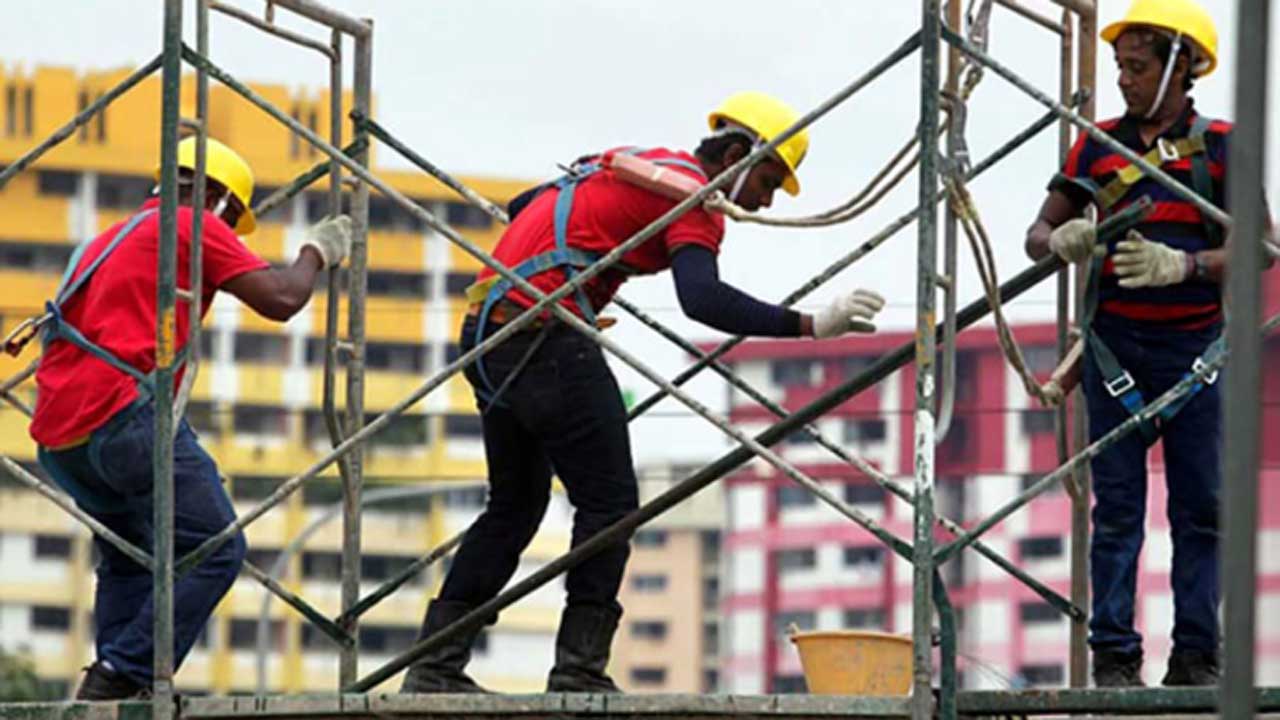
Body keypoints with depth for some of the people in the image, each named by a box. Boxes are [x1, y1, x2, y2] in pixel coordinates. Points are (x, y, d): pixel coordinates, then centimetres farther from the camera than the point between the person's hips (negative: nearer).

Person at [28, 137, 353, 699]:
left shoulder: (113, 238, 29)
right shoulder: (193, 225, 5)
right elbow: (280, 300, -1)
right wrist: (317, 252, 15)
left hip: (56, 435, 9)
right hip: (121, 415, -9)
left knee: (126, 558, 23)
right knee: (214, 550, -7)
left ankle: (109, 690, 11)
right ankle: (121, 675, -16)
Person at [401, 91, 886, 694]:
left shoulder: (631, 166, 23)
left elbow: (521, 208, 35)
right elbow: (701, 299, -24)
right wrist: (809, 326, -28)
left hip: (485, 332, 9)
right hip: (545, 338, -9)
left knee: (516, 503, 17)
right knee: (608, 503, -4)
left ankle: (435, 666, 15)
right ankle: (579, 671, -8)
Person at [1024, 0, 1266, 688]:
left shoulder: (1220, 146, 2)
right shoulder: (1098, 146, 10)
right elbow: (1038, 234, 13)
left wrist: (1181, 264, -20)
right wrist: (1062, 242, -12)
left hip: (1196, 346, -1)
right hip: (1117, 346, 1)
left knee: (1201, 507, 1)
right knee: (1116, 507, 0)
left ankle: (1197, 657, 5)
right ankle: (1114, 657, 0)